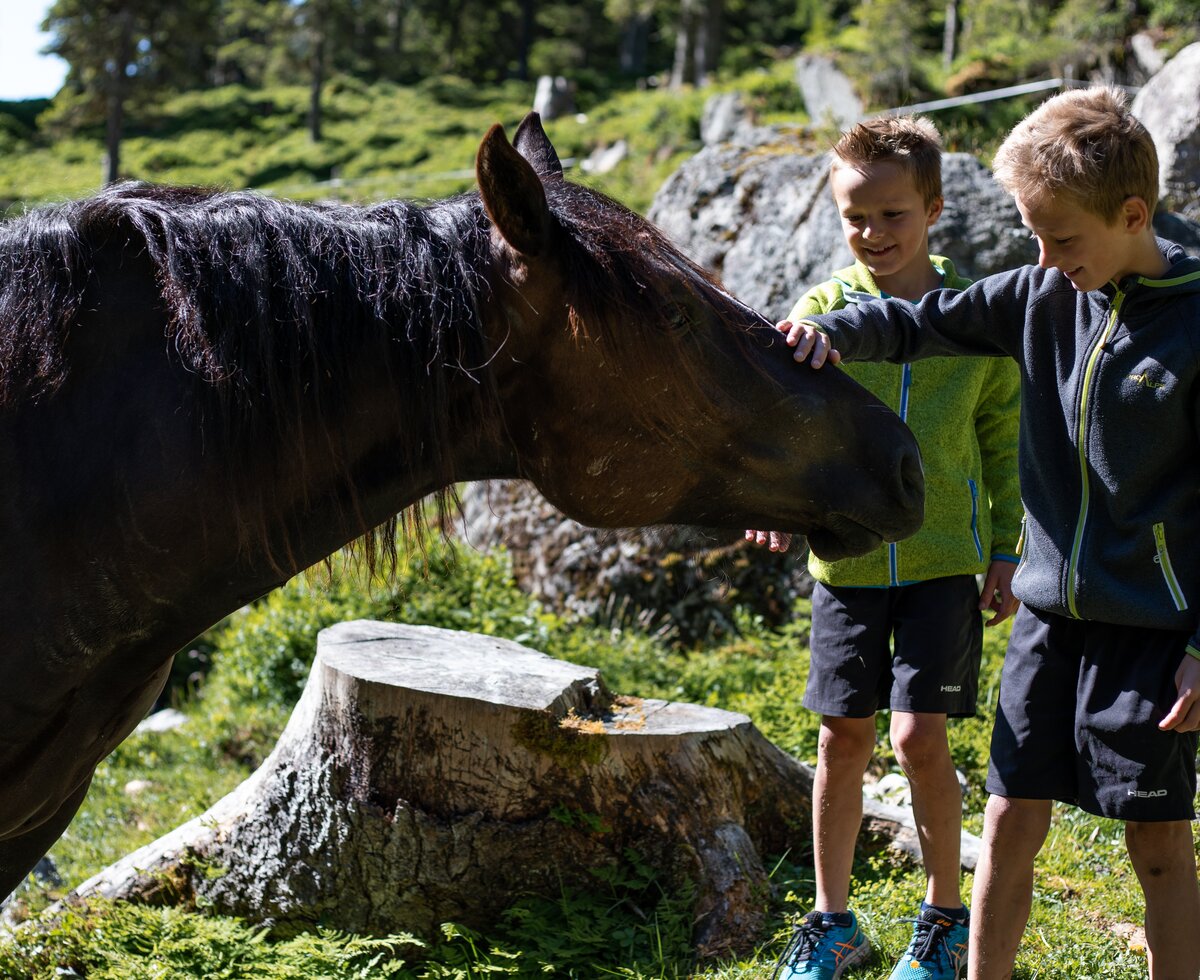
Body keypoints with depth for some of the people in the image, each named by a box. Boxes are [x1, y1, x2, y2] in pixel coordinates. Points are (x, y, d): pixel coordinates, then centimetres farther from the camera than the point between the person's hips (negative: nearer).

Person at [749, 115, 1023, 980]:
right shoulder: (821, 311, -1)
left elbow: (1006, 440, 6)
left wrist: (1007, 551, 4)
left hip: (943, 562, -2)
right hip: (846, 559, 2)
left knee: (920, 740, -7)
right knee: (843, 741, 8)